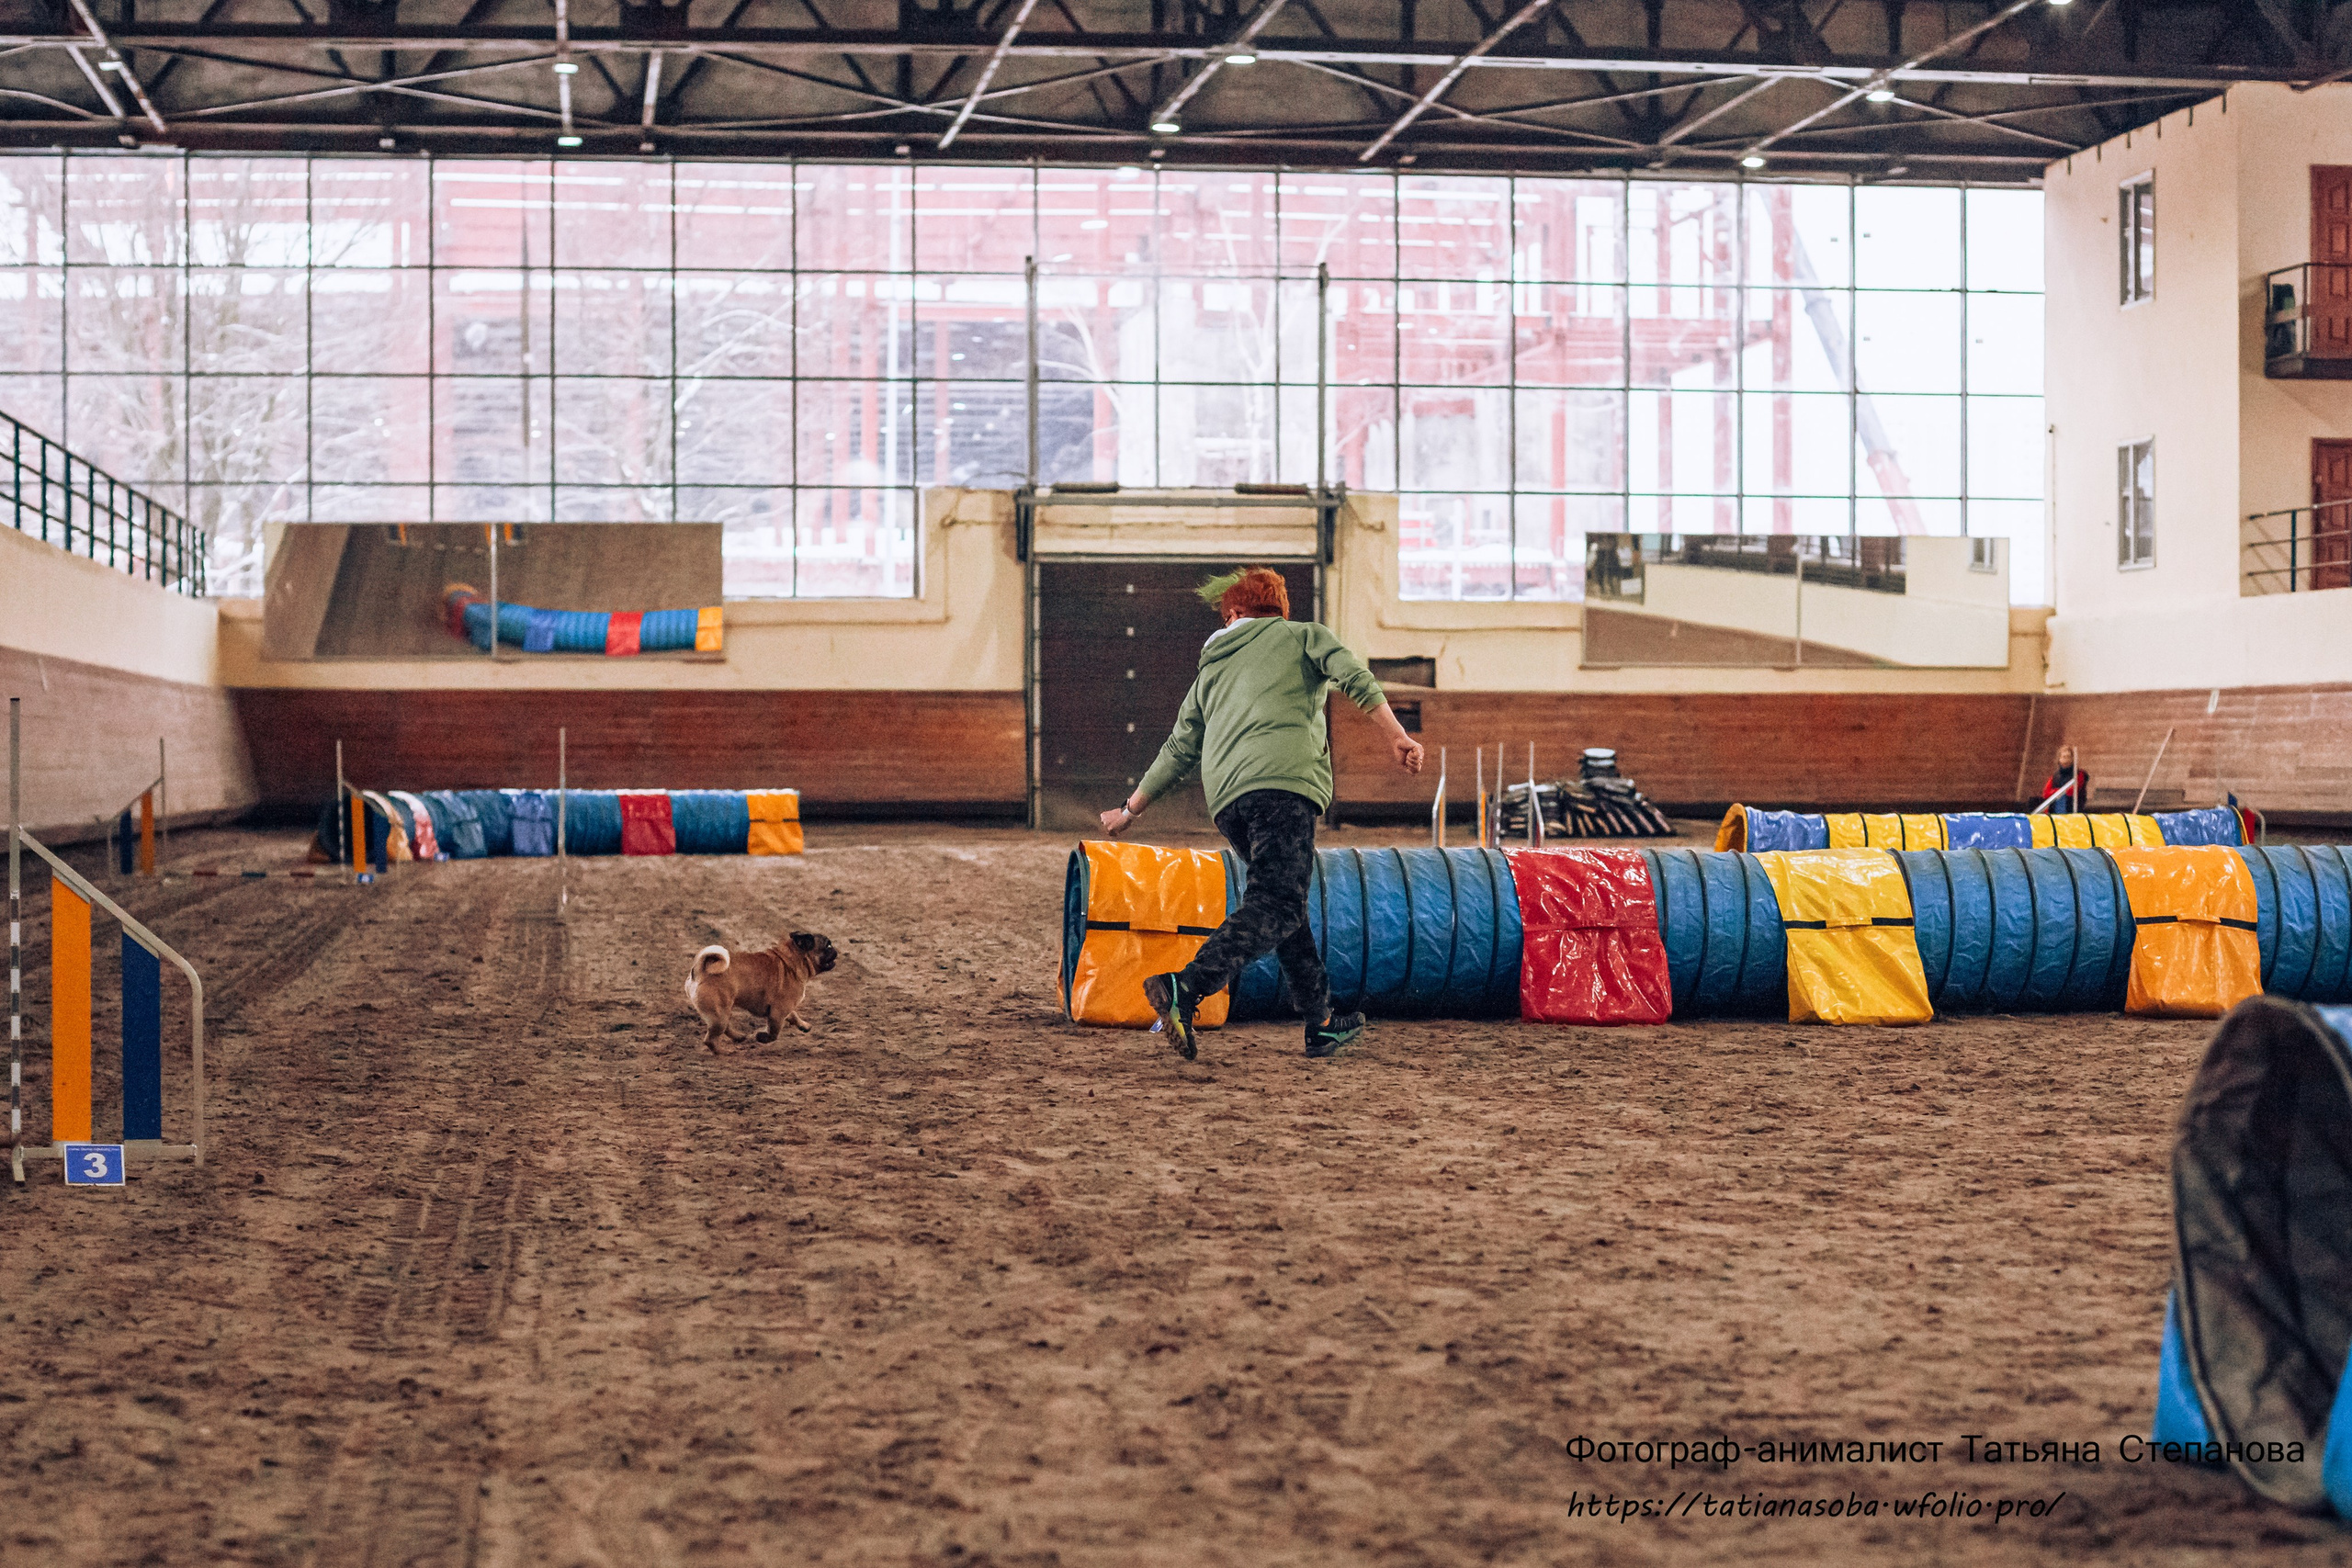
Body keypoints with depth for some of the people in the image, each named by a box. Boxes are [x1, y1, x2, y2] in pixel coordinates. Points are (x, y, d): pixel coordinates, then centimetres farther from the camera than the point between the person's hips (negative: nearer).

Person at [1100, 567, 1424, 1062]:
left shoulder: (1211, 669, 31)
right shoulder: (1302, 634, 22)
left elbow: (1178, 750, 31)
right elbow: (1355, 677, 2)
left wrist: (1129, 810, 42)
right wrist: (1398, 737, -3)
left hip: (1226, 799, 6)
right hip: (1284, 780, -6)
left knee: (1286, 906, 16)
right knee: (1275, 907, -17)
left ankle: (1322, 1026, 15)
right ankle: (1184, 990, -35)